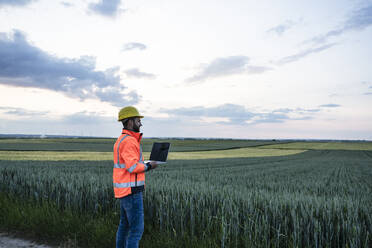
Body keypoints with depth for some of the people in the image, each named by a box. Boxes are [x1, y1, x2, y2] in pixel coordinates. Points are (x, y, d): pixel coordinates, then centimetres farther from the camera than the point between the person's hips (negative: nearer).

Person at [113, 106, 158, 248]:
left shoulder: (121, 140, 15)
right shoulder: (128, 141, -18)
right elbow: (133, 167, -26)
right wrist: (149, 166, -9)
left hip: (124, 190, 10)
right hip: (131, 190, -10)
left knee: (125, 225, 18)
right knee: (137, 229, -4)